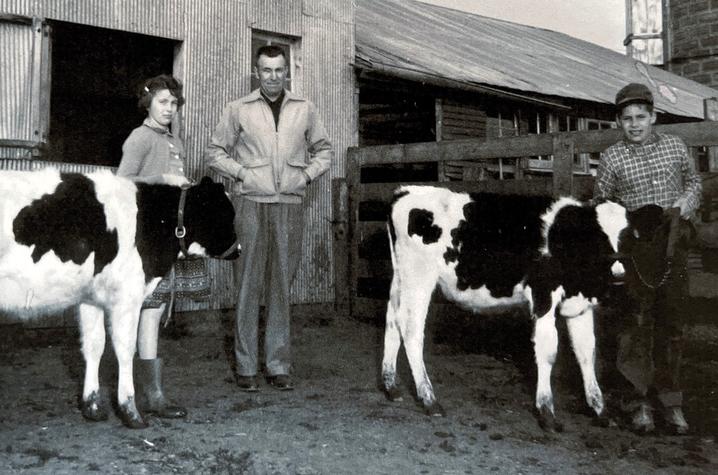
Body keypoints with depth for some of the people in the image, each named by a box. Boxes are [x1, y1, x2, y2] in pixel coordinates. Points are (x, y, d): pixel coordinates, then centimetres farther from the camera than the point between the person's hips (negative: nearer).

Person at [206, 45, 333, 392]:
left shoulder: (304, 110, 11)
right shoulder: (238, 109, 6)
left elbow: (323, 151, 20)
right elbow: (215, 152, 11)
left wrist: (307, 174, 4)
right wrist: (241, 172, -3)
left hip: (289, 205, 2)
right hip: (250, 203, -1)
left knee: (282, 285, 5)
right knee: (249, 284, -1)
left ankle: (278, 364, 13)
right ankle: (246, 366, 8)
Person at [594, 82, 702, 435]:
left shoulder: (675, 147, 7)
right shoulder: (612, 158, 0)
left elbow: (694, 180, 20)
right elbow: (601, 204, 6)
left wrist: (688, 199, -1)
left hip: (673, 247, 2)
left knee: (672, 324, 8)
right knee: (636, 326, -1)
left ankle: (669, 400, 20)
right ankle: (640, 401, 10)